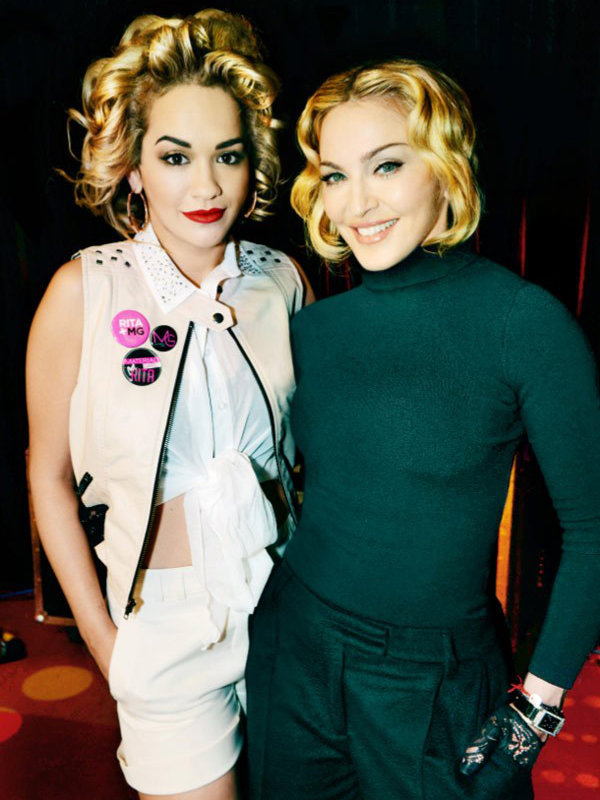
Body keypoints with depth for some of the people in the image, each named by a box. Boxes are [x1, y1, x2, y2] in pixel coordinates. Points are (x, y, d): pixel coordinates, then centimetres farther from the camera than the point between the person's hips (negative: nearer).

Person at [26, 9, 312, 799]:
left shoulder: (284, 279, -6)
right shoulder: (84, 291, -13)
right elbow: (51, 476, -5)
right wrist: (103, 640, -3)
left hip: (288, 603, 3)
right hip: (168, 622, -2)